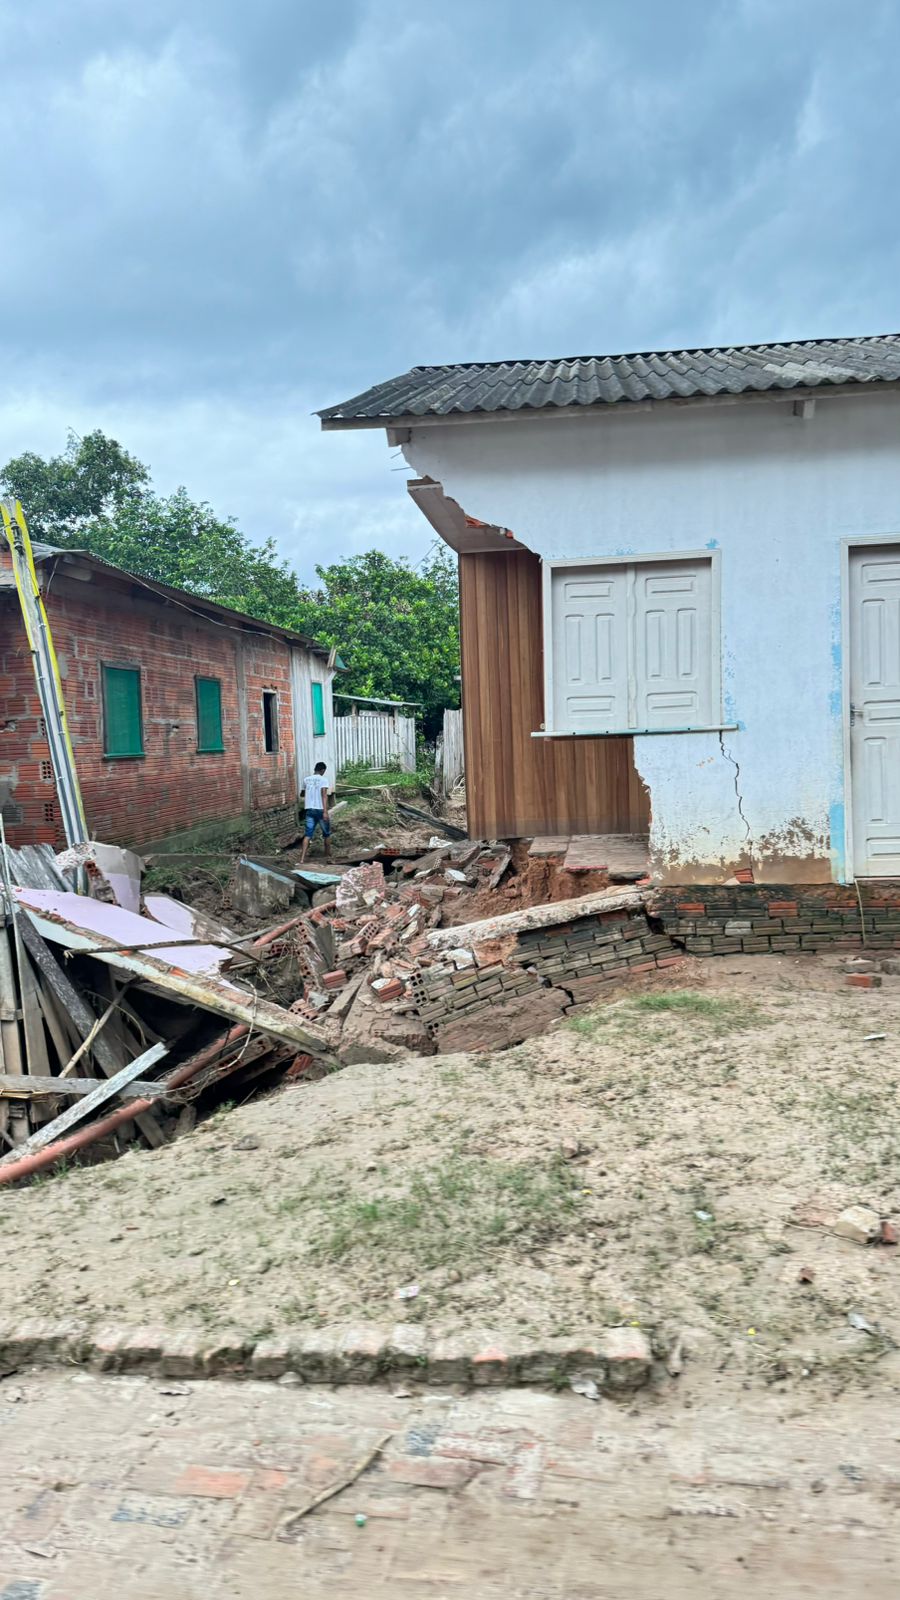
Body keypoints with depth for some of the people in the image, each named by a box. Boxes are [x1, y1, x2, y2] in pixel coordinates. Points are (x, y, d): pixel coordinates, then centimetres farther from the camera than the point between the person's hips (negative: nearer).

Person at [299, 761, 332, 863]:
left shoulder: (306, 780, 10)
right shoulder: (322, 780, -7)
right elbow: (324, 796, -17)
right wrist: (325, 811, -22)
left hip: (309, 810, 4)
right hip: (320, 810, -4)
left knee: (308, 835, 0)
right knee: (326, 834, 14)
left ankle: (302, 858, -12)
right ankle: (328, 856, 23)